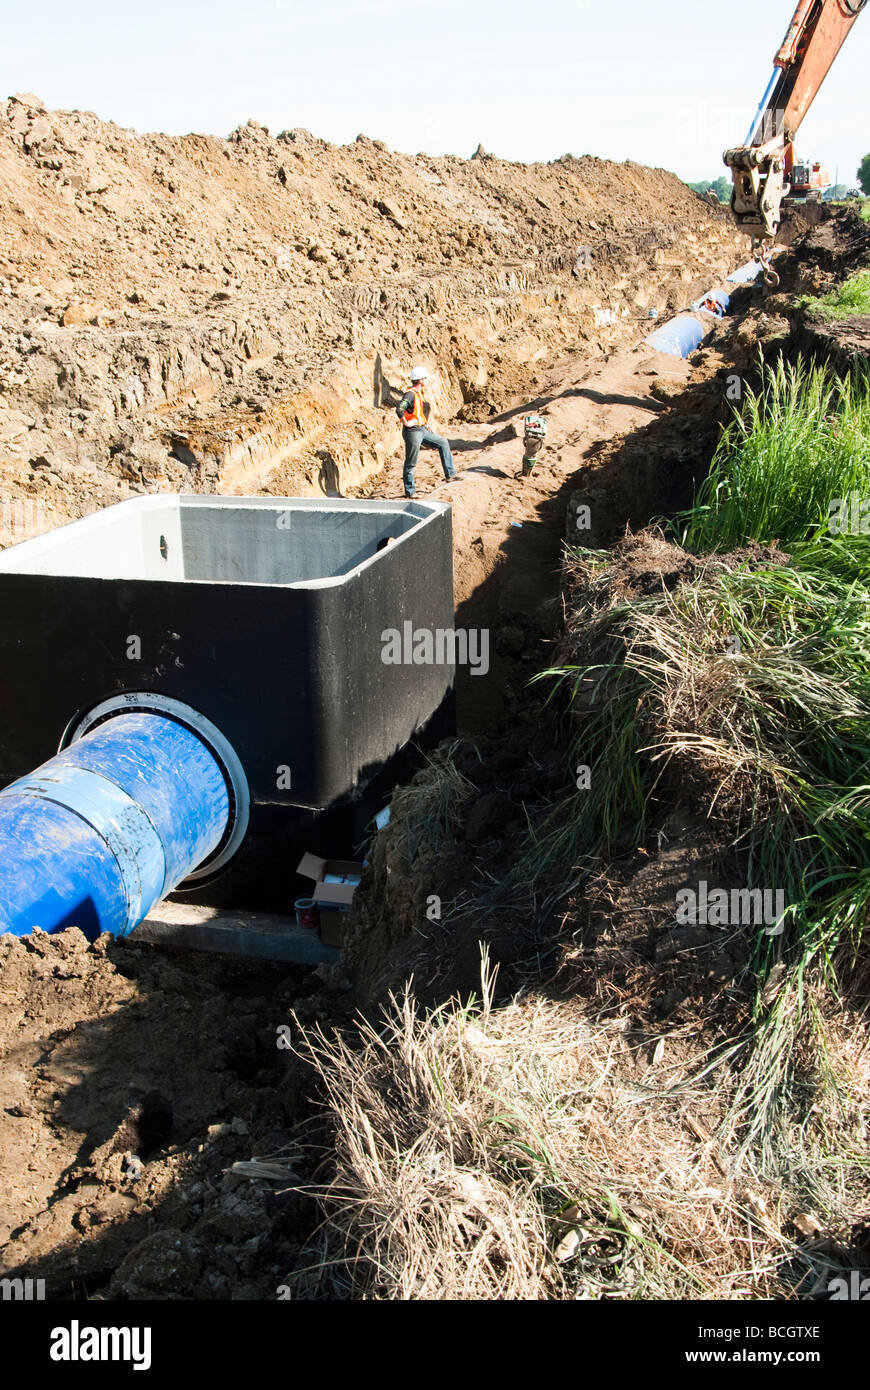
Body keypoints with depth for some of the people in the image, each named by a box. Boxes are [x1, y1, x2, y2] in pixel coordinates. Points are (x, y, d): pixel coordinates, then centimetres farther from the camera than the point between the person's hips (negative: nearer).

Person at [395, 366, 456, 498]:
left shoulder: (418, 393, 12)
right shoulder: (410, 394, -19)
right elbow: (399, 409, -34)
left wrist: (425, 423, 20)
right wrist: (406, 423, -22)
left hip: (421, 430, 10)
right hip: (412, 433, -10)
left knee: (443, 443, 13)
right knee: (411, 463, -2)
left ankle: (450, 474, 14)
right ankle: (410, 491, 7)